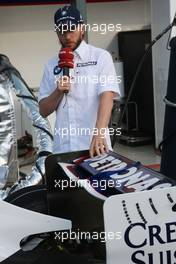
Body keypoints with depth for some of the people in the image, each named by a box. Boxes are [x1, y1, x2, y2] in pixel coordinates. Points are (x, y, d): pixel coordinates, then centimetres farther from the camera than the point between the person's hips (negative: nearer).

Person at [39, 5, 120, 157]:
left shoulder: (100, 56, 0)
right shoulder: (52, 65, 10)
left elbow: (107, 97, -13)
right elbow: (43, 111, 10)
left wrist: (99, 134, -27)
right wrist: (58, 92, -9)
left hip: (95, 146, -3)